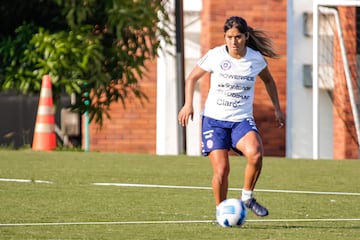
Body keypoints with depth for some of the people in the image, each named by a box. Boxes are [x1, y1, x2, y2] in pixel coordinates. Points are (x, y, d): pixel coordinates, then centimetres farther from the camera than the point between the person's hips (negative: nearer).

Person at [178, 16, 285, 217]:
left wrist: (277, 109, 15)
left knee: (255, 154, -29)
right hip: (214, 119, -1)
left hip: (242, 120, 1)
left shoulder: (256, 58, -2)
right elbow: (192, 78, 7)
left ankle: (247, 197, -6)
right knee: (221, 170, -12)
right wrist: (188, 104, -6)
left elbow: (268, 81, 19)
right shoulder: (215, 56, -7)